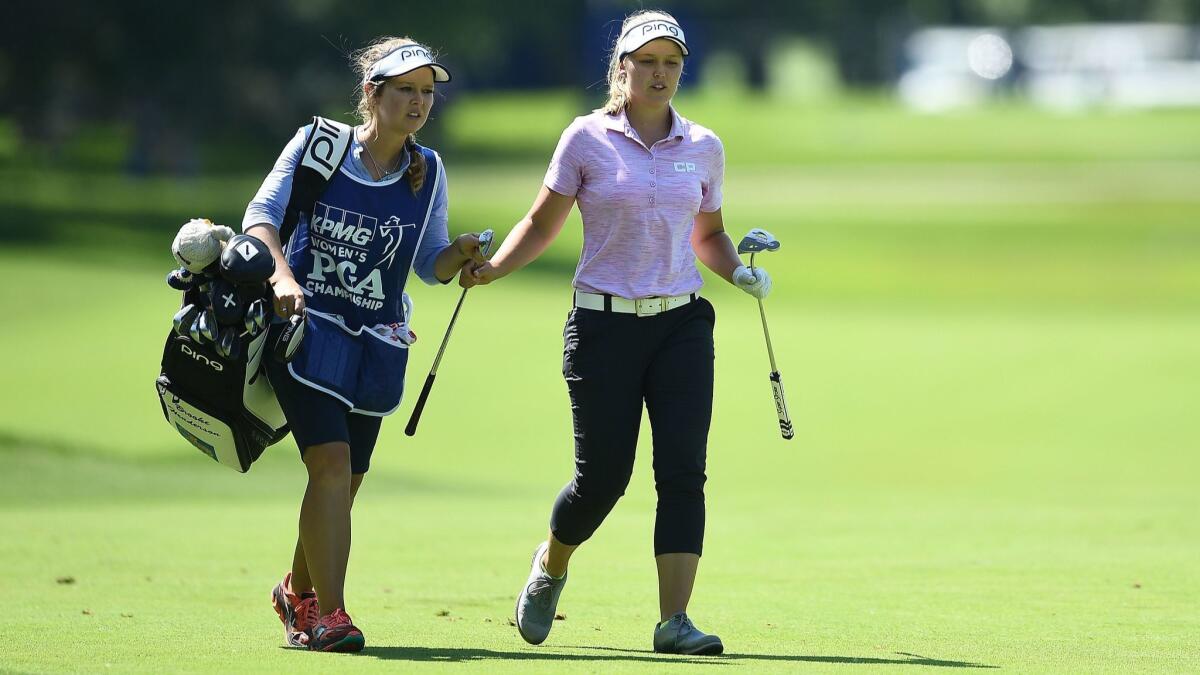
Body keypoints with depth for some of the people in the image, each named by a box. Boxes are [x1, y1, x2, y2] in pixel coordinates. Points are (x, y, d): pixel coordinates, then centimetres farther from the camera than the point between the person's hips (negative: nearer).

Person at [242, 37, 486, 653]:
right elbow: (261, 214, -5)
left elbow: (430, 263, 10)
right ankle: (327, 616, -19)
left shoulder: (428, 173, 5)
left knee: (342, 482, 9)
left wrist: (461, 255, -12)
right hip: (306, 327, -4)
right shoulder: (316, 144, -4)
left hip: (377, 346, 4)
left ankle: (298, 591, 35)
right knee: (332, 463, -20)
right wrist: (282, 275, -22)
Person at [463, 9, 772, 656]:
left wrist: (738, 271, 1)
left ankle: (674, 620, -11)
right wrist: (491, 268, -10)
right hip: (603, 325, -2)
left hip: (681, 325, 2)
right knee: (602, 477, -1)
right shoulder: (586, 139, -1)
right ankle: (549, 566, 31)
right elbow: (541, 225, 5)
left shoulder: (703, 148, 8)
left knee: (683, 472, -10)